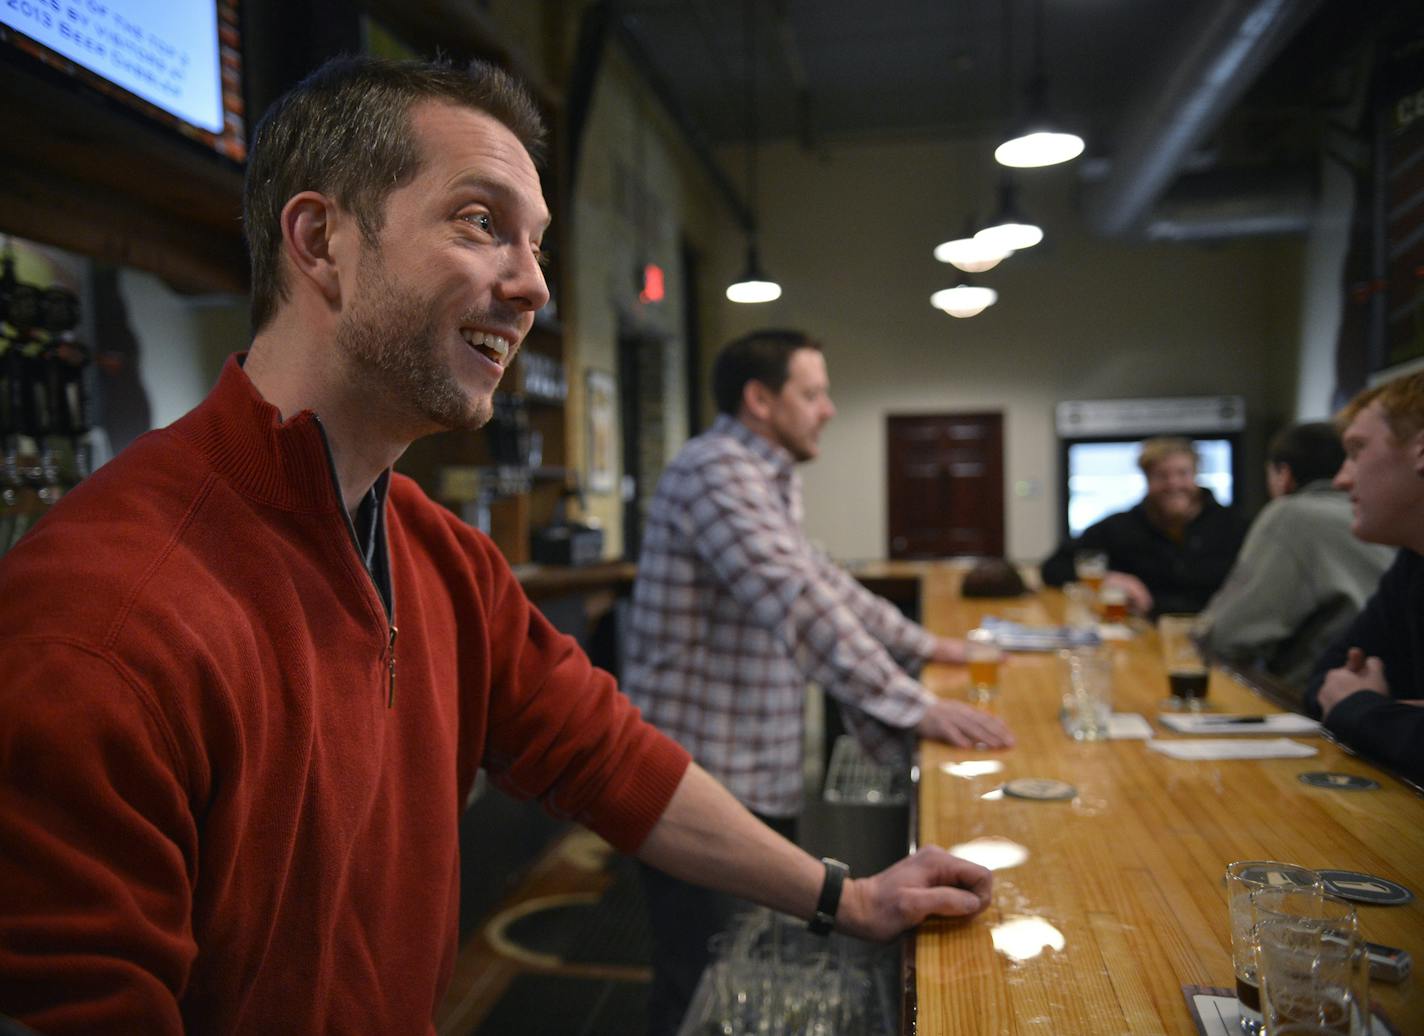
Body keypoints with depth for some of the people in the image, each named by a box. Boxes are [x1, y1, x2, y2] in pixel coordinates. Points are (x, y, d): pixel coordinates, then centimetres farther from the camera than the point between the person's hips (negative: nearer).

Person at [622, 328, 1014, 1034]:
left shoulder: (766, 479, 15)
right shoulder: (716, 471, -18)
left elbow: (822, 580, 22)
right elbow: (800, 604, -28)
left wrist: (921, 645, 21)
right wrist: (914, 708, -29)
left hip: (762, 777, 10)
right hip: (701, 783, -10)